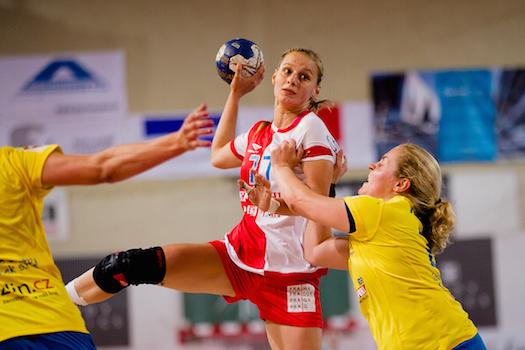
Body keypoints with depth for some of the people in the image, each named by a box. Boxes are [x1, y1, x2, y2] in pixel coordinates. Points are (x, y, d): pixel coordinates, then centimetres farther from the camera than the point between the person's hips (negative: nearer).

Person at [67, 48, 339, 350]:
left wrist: (276, 203, -35)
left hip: (290, 272, -5)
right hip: (238, 255, 5)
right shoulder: (259, 133, 11)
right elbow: (218, 155, 33)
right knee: (136, 264, -10)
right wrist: (236, 94, 33)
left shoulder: (311, 127, -8)